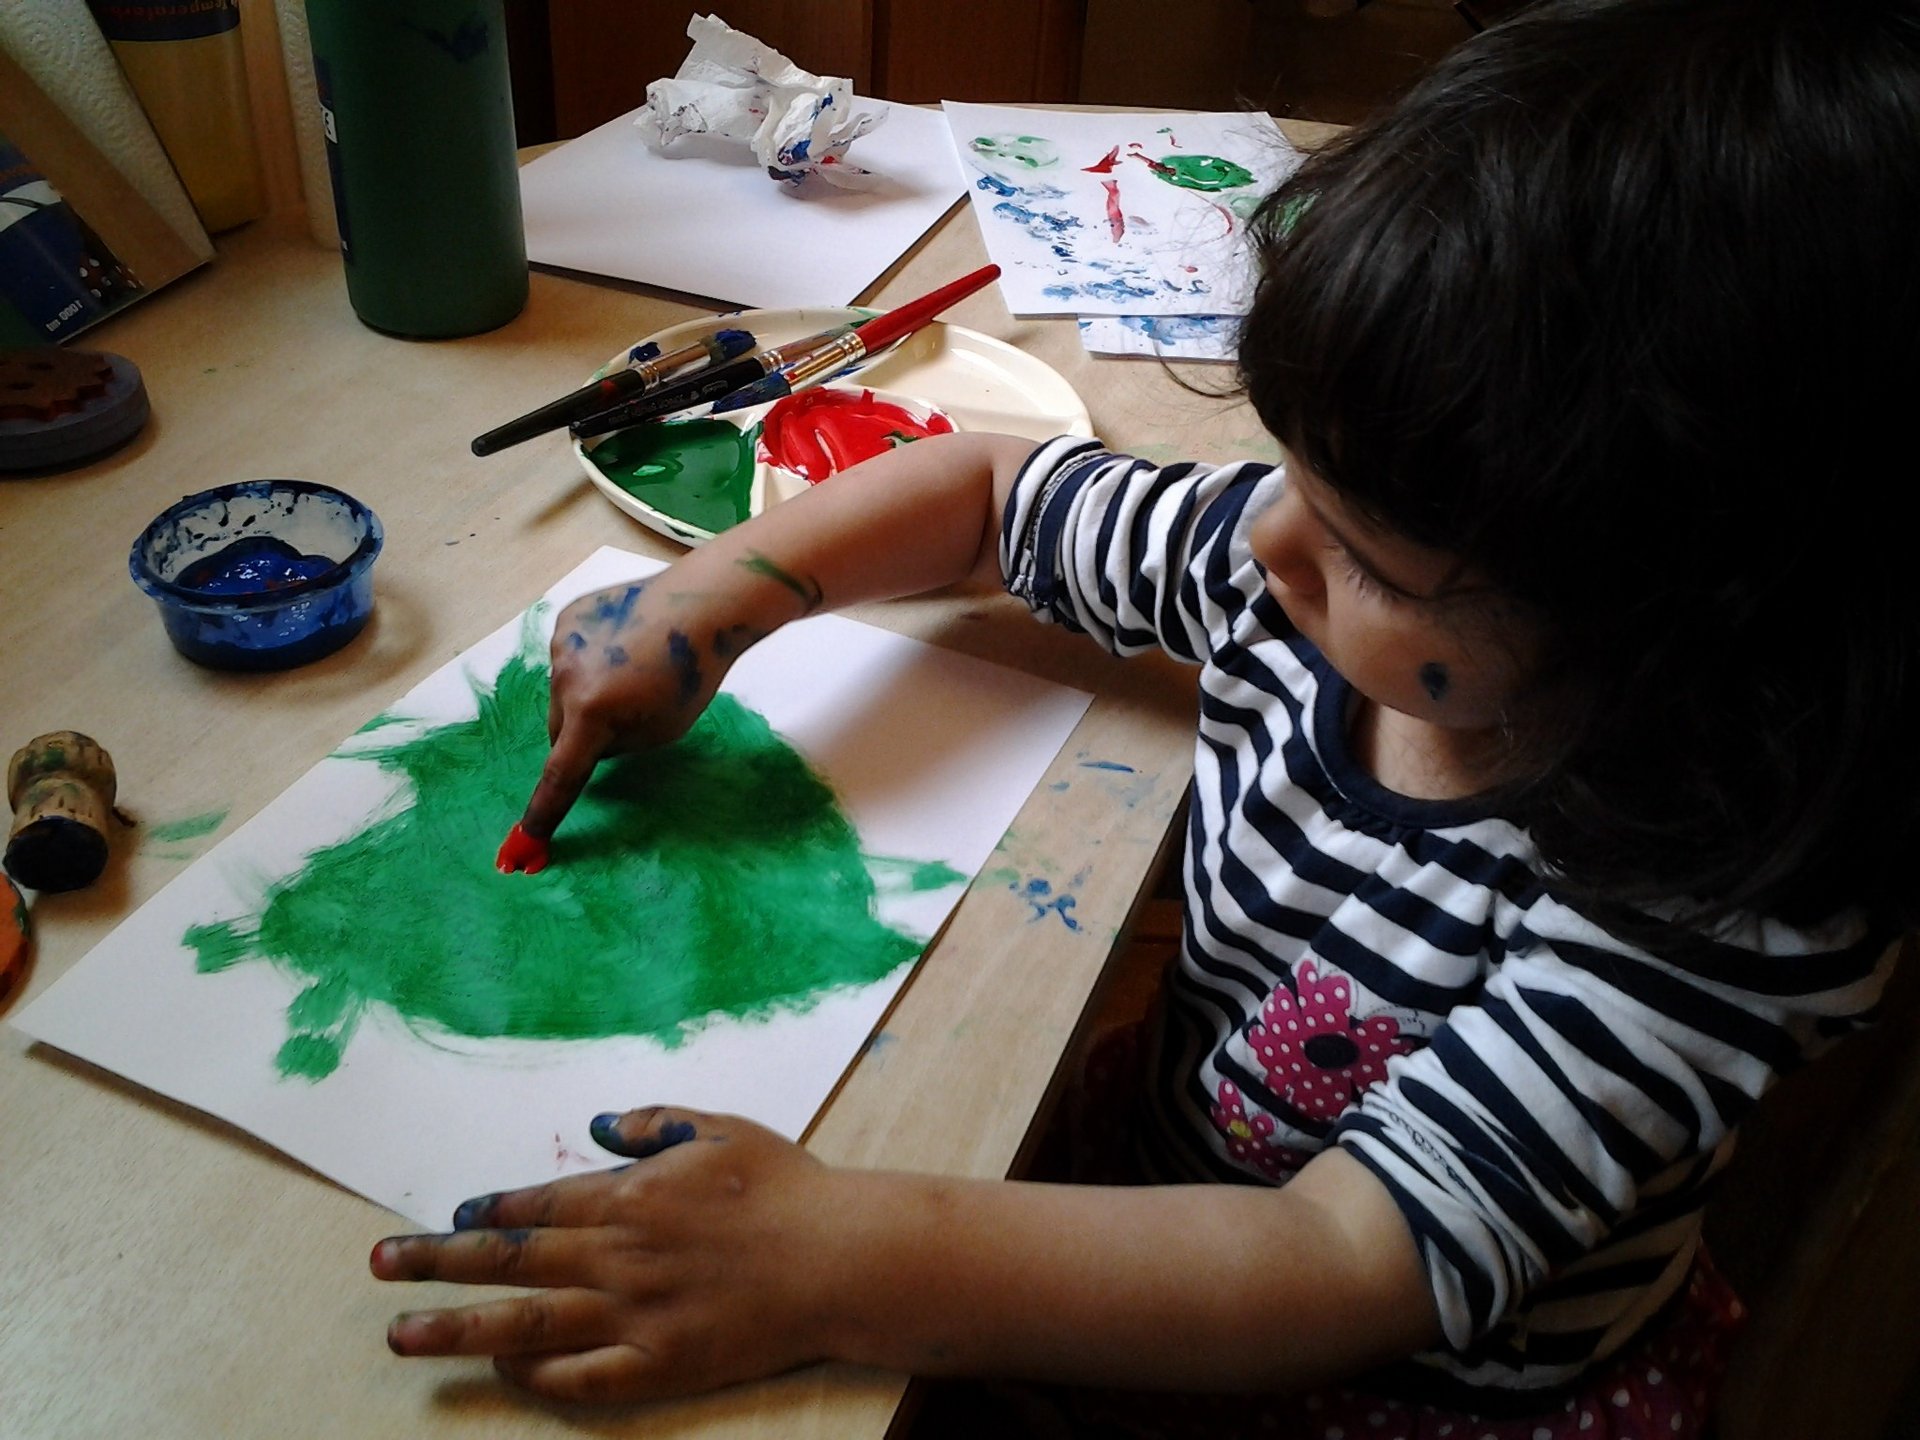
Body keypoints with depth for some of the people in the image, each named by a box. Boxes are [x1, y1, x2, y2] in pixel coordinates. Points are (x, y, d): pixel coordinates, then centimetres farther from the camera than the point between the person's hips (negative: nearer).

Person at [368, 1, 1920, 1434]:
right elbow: (989, 486, 0)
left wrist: (826, 1260, -42)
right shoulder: (1292, 574, -16)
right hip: (1167, 1205, 5)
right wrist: (709, 602, -13)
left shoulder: (1723, 901, -32)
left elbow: (1348, 1269, -36)